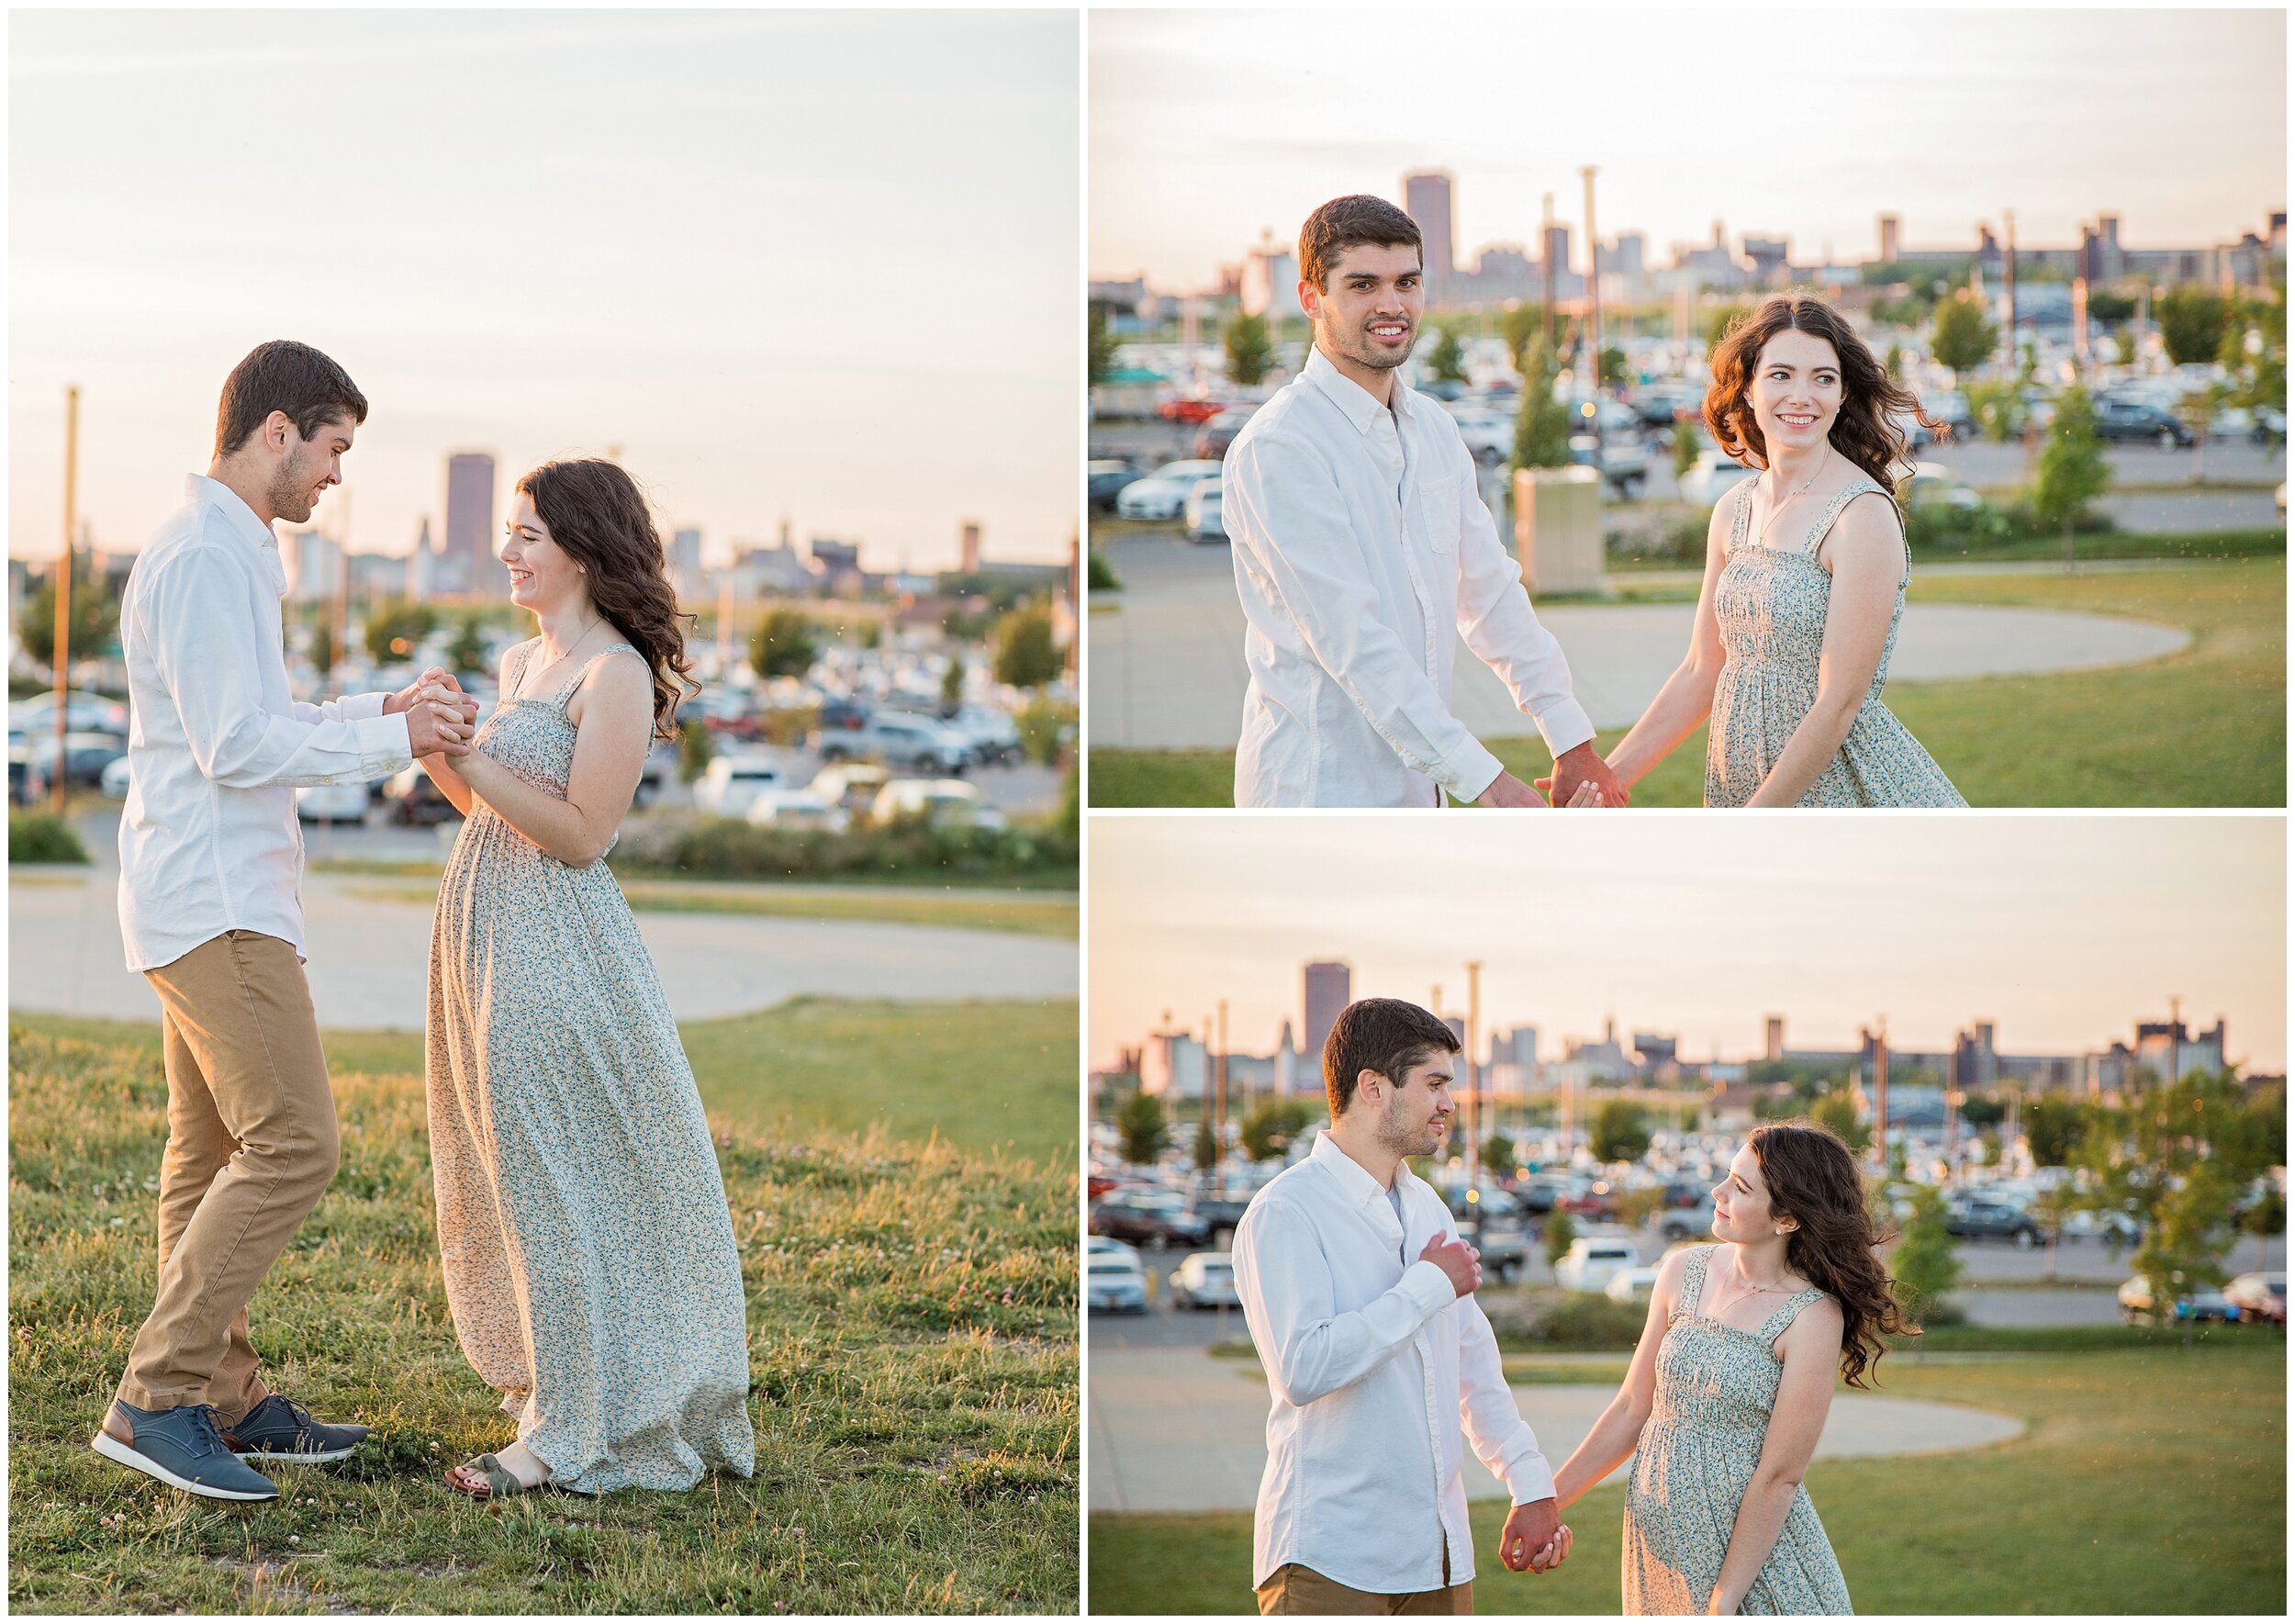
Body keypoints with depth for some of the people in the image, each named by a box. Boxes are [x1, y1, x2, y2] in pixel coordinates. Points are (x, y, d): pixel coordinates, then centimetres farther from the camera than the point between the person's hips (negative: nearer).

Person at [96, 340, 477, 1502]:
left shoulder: (224, 554, 18)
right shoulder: (205, 559, -16)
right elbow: (240, 748, -21)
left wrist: (378, 711, 13)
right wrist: (391, 742, -13)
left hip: (221, 898, 11)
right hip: (214, 898, -11)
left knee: (213, 1155, 12)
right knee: (292, 1144, -14)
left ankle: (225, 1401, 17)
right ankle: (156, 1399, -14)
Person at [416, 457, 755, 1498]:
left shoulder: (616, 675, -14)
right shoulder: (521, 661, 12)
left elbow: (581, 835, -17)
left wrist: (467, 755, -20)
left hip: (556, 951, -9)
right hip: (483, 934, 9)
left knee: (555, 1179, -4)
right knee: (504, 1170, 16)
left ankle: (568, 1431, 2)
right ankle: (544, 1378, 30)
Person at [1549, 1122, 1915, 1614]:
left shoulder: (1812, 1318, -15)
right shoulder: (1684, 1273, 2)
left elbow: (1779, 1477, -15)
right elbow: (1633, 1408, 9)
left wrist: (1724, 1600, -15)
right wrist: (1545, 1501, 8)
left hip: (1758, 1547, -5)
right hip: (1657, 1540, 5)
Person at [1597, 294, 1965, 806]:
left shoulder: (1864, 515, -16)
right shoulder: (1733, 512, 5)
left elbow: (1839, 703, -19)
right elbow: (1701, 673, 10)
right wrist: (1606, 778, 2)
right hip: (1741, 786, 6)